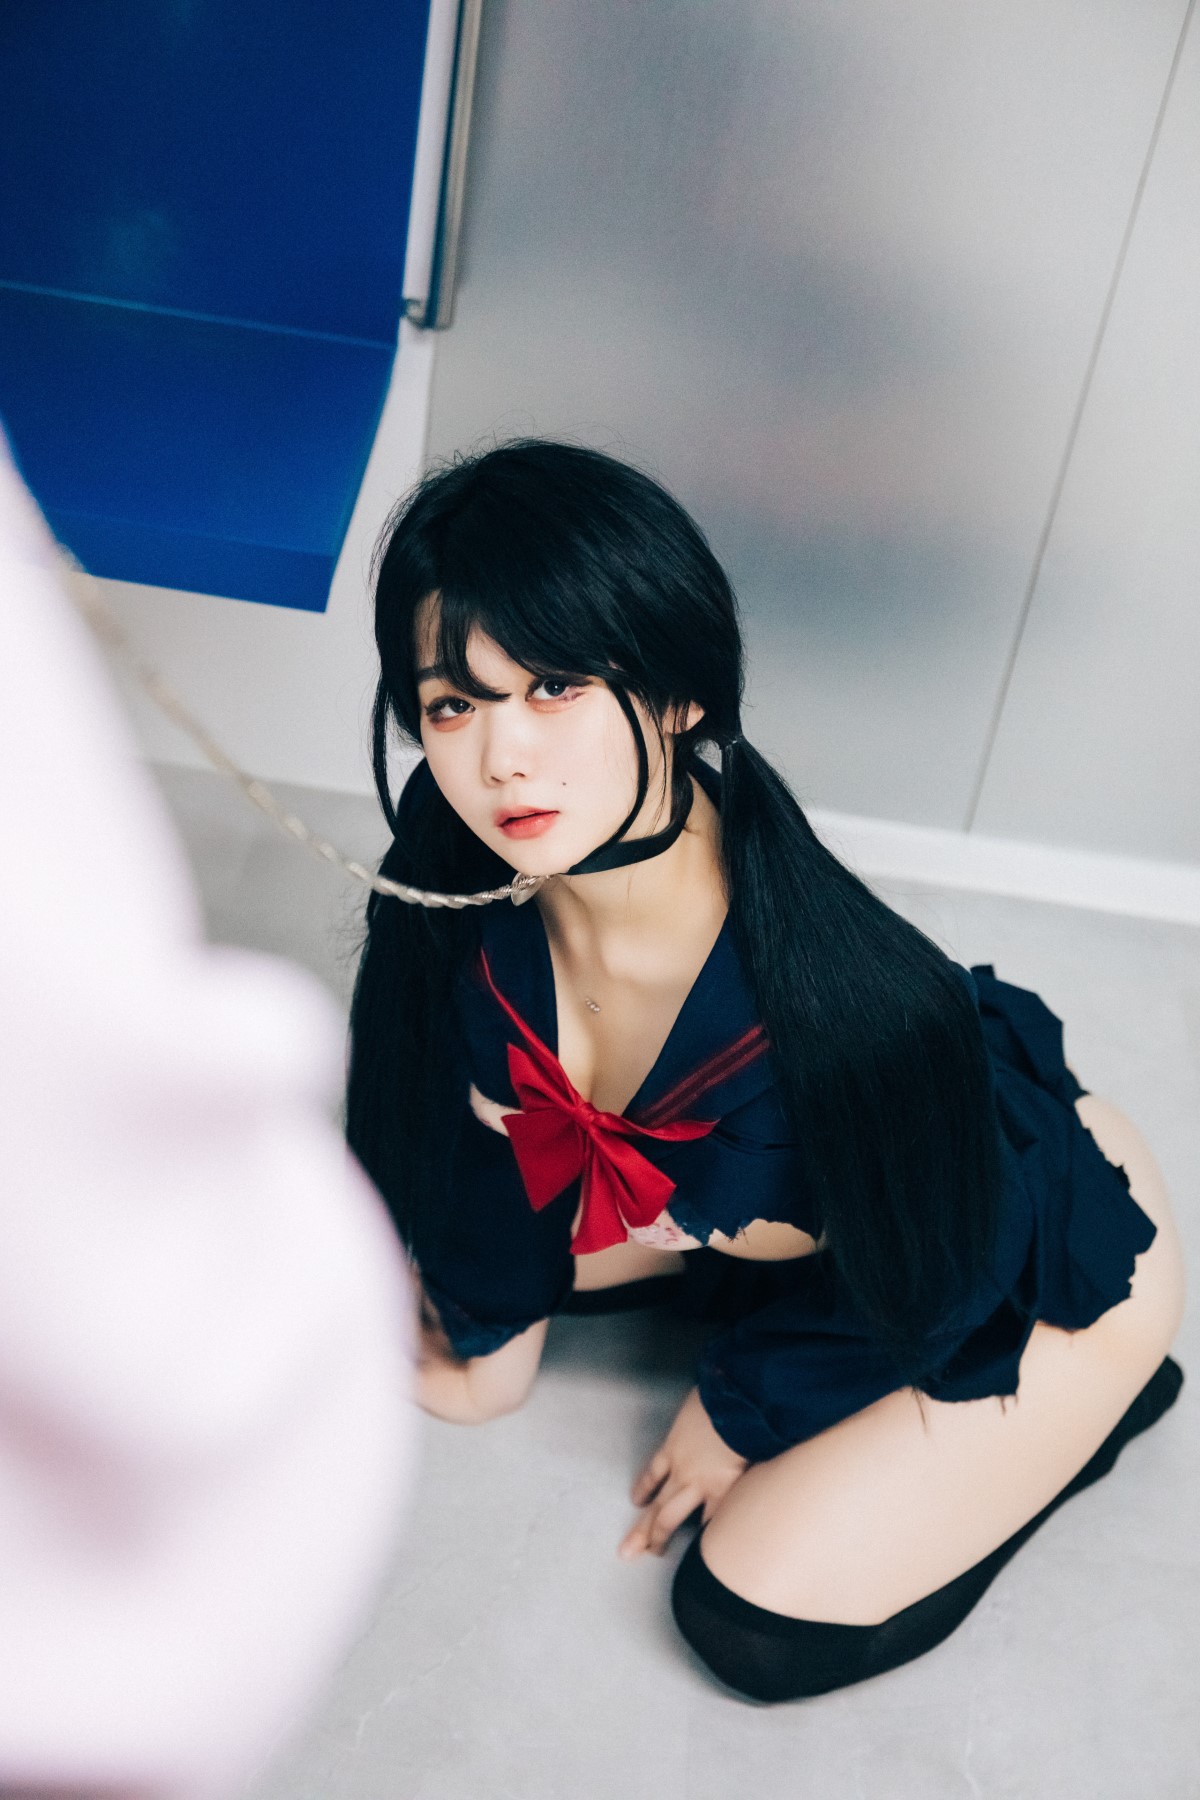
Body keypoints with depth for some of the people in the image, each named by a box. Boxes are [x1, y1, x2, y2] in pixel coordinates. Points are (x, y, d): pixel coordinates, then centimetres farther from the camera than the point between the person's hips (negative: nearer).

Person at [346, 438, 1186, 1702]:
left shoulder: (839, 999, -44)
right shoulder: (457, 876, -27)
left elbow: (923, 1281, -21)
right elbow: (502, 1123, -5)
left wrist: (746, 1413, -6)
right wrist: (494, 1334, 10)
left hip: (1042, 1253, -5)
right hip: (787, 1198, 6)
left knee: (759, 1620, -4)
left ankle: (1087, 1415, 14)